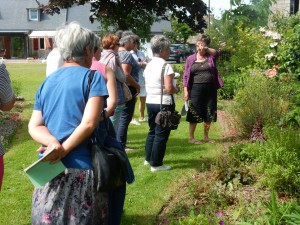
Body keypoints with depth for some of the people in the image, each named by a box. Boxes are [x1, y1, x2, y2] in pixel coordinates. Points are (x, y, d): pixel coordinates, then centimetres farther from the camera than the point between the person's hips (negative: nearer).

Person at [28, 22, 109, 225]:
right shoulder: (93, 77, -5)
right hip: (81, 170, -6)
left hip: (49, 170, 6)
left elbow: (34, 126, 6)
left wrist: (53, 144, -10)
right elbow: (89, 123, -16)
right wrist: (63, 150, -11)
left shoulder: (47, 82, 13)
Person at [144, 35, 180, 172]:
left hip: (150, 102, 8)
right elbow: (169, 89, -22)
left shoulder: (148, 65, 7)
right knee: (161, 134, 3)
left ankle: (148, 158, 31)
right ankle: (156, 164, 9)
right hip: (163, 103, -8)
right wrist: (176, 89, -1)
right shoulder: (165, 66, -16)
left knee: (152, 131, 21)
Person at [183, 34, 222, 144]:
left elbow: (217, 52, -19)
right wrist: (185, 91, -5)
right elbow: (186, 76, 3)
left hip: (210, 89, 2)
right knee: (194, 114, 1)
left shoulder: (210, 56, 4)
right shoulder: (190, 59, 4)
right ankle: (191, 137, 12)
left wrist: (206, 49, -37)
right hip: (196, 89, -2)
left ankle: (206, 136, 24)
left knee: (209, 114, 9)